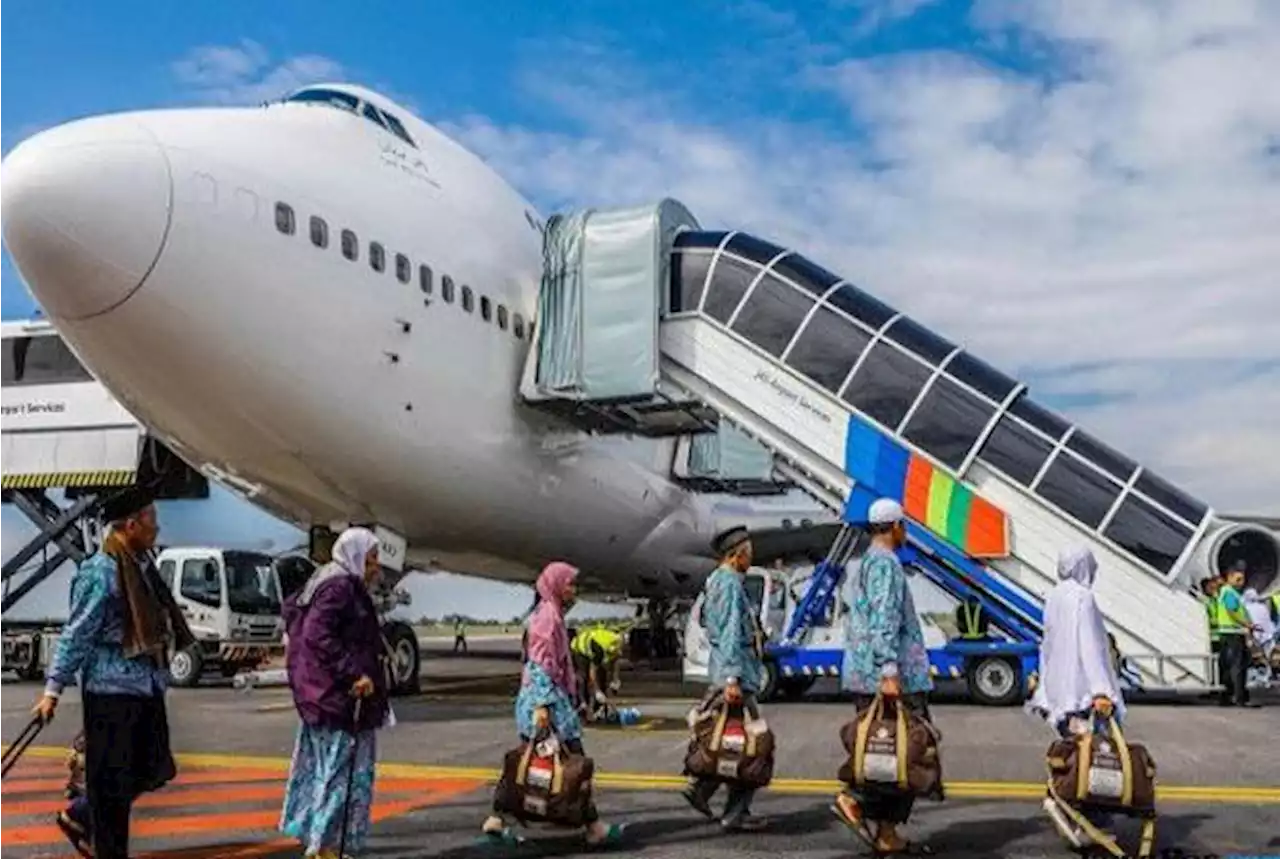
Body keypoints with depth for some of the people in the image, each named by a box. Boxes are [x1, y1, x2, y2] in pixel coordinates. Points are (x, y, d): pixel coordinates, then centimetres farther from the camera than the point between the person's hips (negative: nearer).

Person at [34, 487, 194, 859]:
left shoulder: (142, 565, 10)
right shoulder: (100, 573, -16)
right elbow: (76, 635, -15)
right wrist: (53, 688, -13)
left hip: (146, 687, 9)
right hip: (111, 689, -9)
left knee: (154, 770, 15)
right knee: (112, 777, 2)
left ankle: (83, 818, 32)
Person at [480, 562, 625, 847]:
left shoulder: (552, 615, 17)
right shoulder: (548, 615, -13)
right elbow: (541, 664, -19)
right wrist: (543, 704, -24)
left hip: (543, 697, 10)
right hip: (547, 697, -10)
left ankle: (497, 819, 13)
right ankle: (594, 827, 0)